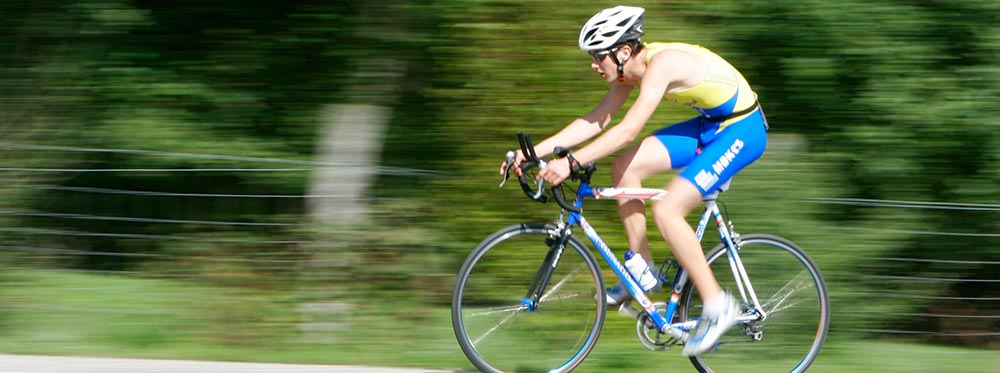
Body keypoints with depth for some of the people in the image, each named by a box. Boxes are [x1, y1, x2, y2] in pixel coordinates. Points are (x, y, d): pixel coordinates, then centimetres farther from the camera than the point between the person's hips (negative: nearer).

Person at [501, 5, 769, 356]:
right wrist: (535, 150, -3)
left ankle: (717, 306, -9)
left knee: (666, 210, -19)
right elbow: (596, 120, 4)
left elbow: (628, 130, -34)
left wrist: (570, 162, -38)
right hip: (710, 124, 9)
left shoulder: (661, 64, -26)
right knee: (624, 168, -2)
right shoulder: (631, 68, 1)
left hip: (742, 129, -9)